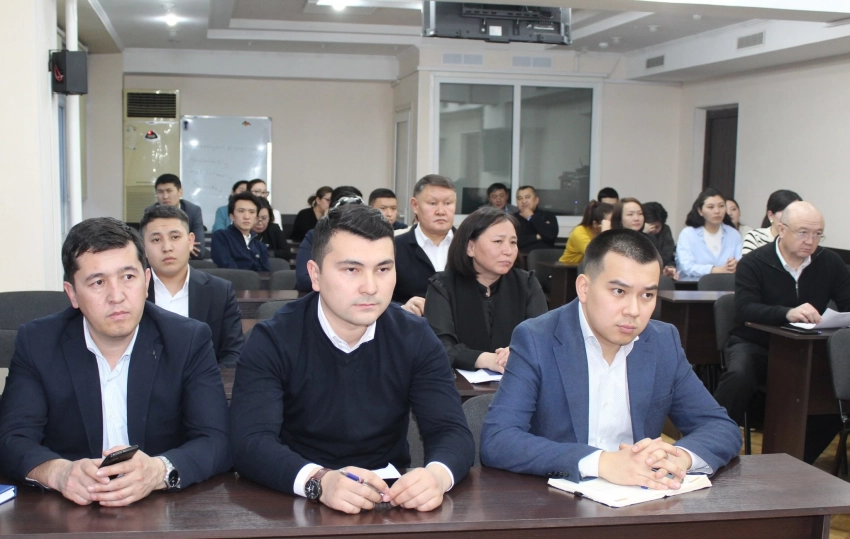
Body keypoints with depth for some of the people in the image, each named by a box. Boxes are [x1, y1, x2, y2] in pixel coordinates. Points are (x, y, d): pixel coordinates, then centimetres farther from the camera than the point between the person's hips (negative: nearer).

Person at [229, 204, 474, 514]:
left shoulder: (416, 340, -3)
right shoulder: (272, 341, -10)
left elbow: (452, 431, -10)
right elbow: (251, 443, -21)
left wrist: (437, 475, -33)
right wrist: (319, 480, -40)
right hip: (295, 504, -2)